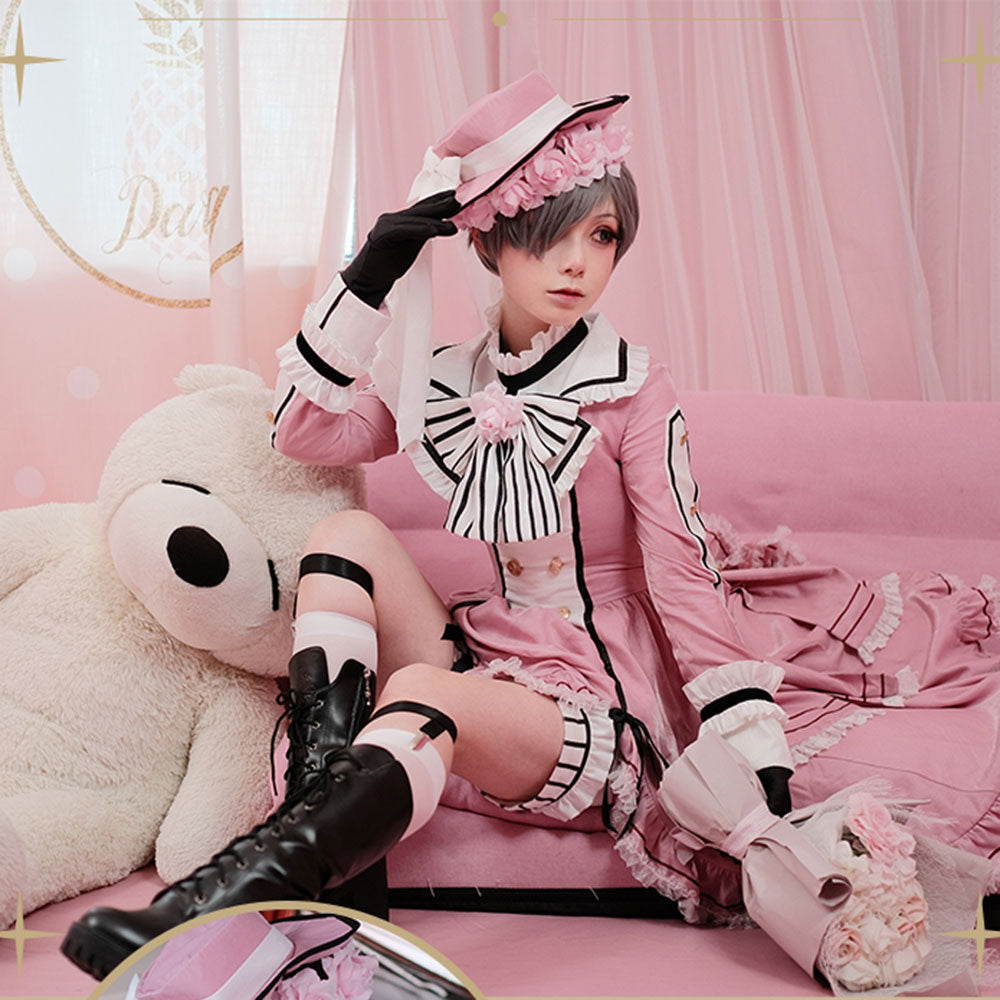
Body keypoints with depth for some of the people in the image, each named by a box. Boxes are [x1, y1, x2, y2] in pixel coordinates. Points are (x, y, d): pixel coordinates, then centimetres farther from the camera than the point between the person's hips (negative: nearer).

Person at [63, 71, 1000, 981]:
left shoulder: (633, 390, -7)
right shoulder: (446, 378, 7)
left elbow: (685, 575, -10)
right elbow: (303, 431, 2)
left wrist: (762, 758, -14)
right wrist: (369, 276, -5)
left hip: (602, 696, -5)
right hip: (498, 661, 6)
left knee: (424, 691, -35)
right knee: (350, 534, -11)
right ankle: (319, 786, -23)